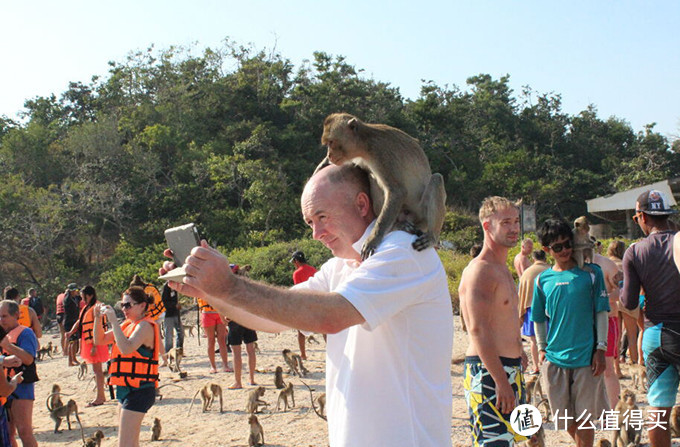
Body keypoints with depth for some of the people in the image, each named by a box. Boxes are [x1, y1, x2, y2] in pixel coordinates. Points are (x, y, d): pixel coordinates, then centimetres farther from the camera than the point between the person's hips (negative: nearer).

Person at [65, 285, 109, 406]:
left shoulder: (95, 308, -15)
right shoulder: (86, 308, 16)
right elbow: (79, 322, 18)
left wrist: (94, 345, -23)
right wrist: (71, 332, 1)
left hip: (95, 342, -10)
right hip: (88, 342, 10)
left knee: (97, 369, -6)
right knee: (96, 369, 14)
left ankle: (99, 398, -3)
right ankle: (101, 396, 22)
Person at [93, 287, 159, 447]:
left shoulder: (145, 326, -13)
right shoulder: (128, 325, 16)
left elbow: (126, 348, -29)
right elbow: (100, 340, 17)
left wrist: (113, 321, -27)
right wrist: (98, 318, 3)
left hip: (138, 391, -10)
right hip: (125, 389, 10)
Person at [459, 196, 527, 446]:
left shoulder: (503, 269, 16)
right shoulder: (480, 270, -16)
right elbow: (478, 330, -23)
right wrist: (501, 381, -25)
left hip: (509, 369, 10)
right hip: (488, 371, -10)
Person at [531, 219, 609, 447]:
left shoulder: (591, 273, -1)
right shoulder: (543, 280, 5)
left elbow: (601, 313, 0)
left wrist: (601, 349, -5)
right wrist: (541, 348, 7)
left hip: (586, 356, -2)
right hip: (554, 357, 3)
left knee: (584, 419, 2)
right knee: (567, 419, 12)